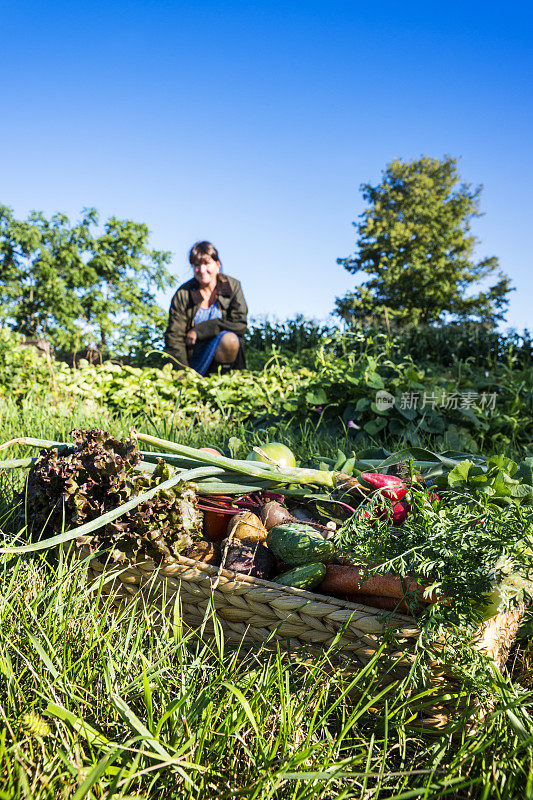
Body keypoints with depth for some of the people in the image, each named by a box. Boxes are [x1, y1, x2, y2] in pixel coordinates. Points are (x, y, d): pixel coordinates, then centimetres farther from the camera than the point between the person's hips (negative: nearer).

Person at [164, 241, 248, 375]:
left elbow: (239, 325, -10)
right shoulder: (183, 294, -2)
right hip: (192, 356, 1)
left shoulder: (233, 286, 1)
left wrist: (199, 331, -14)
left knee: (229, 339, -32)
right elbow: (174, 336, -8)